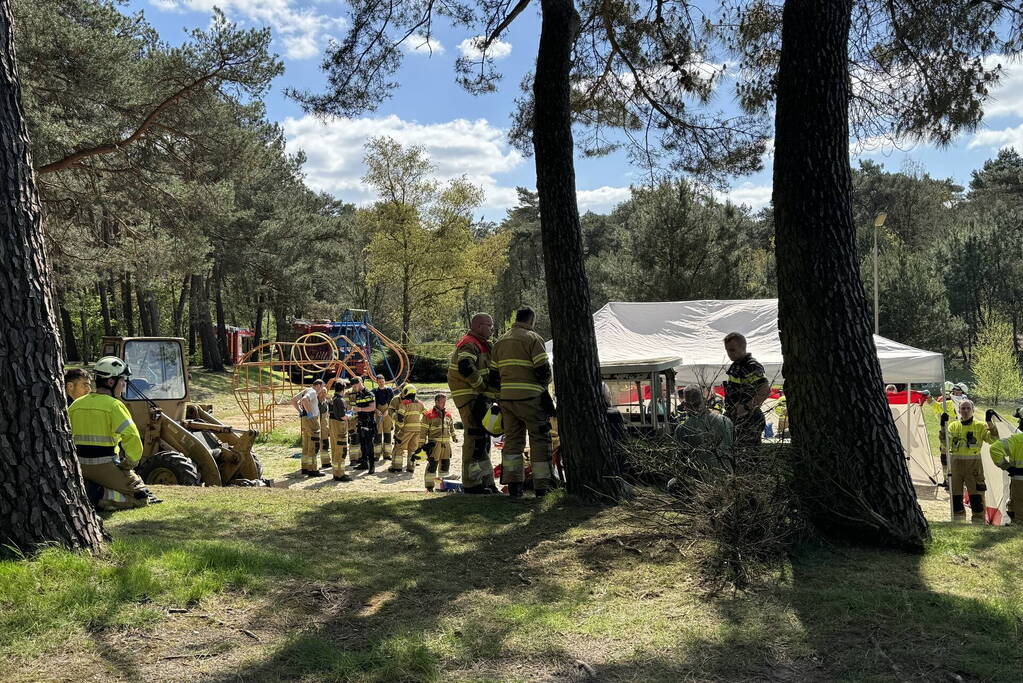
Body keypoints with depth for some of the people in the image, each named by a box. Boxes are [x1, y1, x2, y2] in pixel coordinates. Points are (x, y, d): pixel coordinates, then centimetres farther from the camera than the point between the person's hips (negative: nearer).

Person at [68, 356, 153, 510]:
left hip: (80, 468, 7)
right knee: (141, 496, 3)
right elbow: (132, 436, -21)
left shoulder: (76, 404, 10)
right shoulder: (114, 405, -12)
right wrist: (130, 462, -7)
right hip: (104, 466, -7)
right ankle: (109, 499, -20)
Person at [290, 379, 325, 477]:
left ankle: (305, 468, 21)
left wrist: (300, 411, 14)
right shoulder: (312, 392, -12)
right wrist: (309, 412, -23)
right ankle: (312, 470, -6)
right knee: (314, 445, -7)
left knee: (306, 445, 15)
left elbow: (293, 401, 20)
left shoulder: (305, 390, 16)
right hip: (311, 420, -10)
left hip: (305, 419, 10)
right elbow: (304, 400, -31)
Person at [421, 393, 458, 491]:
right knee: (432, 464, -8)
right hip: (434, 443, -6)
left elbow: (451, 427, 30)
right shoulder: (429, 415, -4)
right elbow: (423, 430, -4)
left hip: (446, 443, 6)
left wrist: (454, 437, 25)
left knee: (445, 464, 10)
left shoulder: (448, 415, 14)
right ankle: (429, 485, -1)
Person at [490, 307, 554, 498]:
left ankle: (513, 484, 6)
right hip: (529, 397, -6)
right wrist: (544, 382, 6)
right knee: (539, 439, 2)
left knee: (512, 439, 11)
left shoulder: (500, 341, 16)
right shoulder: (532, 338, -6)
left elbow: (493, 376, 16)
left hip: (506, 397, 6)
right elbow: (543, 370, -13)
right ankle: (541, 487, 2)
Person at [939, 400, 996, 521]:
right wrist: (943, 426, -18)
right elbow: (945, 442, -6)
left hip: (973, 465, -2)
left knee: (976, 496, -6)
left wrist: (989, 422, -19)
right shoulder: (953, 426, 8)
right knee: (956, 496, 6)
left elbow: (992, 439, -9)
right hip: (955, 465, 2)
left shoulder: (979, 426, 5)